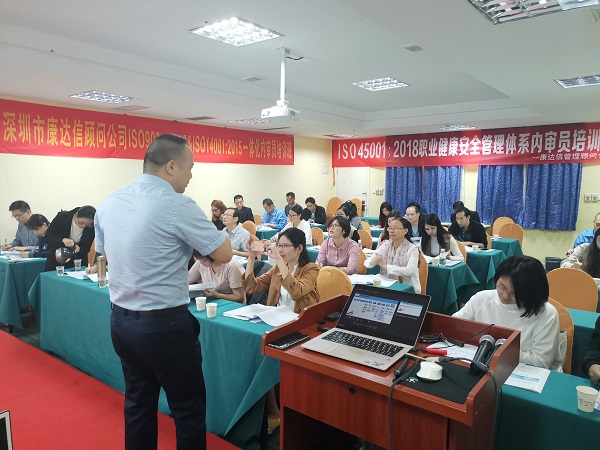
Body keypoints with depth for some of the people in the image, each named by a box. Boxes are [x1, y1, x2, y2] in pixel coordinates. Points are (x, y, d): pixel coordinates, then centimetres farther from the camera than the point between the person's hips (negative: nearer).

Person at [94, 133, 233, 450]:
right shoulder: (178, 206, -19)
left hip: (121, 320, 7)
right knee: (188, 408, 10)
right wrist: (194, 239, 5)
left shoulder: (109, 204, 3)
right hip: (164, 324, -7)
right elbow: (224, 254, -12)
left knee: (138, 403, 21)